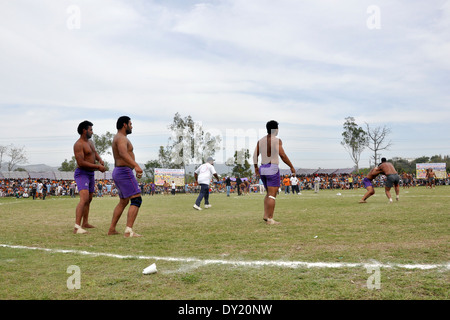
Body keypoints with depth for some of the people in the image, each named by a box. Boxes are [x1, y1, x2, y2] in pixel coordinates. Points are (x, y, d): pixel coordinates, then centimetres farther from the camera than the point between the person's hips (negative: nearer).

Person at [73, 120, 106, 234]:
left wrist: (100, 160, 2)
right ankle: (77, 227, -32)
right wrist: (98, 167, -21)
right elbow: (81, 163, -23)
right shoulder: (78, 144, -17)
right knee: (84, 199, -25)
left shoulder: (90, 142, 13)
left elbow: (95, 153, 25)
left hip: (91, 174, 10)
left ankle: (85, 223, 36)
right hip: (82, 174, -10)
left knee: (89, 199, 21)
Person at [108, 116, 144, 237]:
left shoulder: (118, 138, 21)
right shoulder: (121, 138, -13)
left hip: (118, 173, 11)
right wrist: (136, 166, -49)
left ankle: (112, 229, 25)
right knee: (136, 200, -13)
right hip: (124, 173, -11)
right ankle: (129, 231, -22)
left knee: (123, 202, 22)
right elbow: (123, 154, -34)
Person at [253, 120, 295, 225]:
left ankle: (266, 215, 10)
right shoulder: (277, 140, -8)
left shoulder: (260, 140, 11)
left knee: (269, 193, 20)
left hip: (262, 169, 7)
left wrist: (256, 168, 21)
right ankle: (270, 219, -5)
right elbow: (282, 155, -16)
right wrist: (291, 166, -8)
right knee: (272, 195, -4)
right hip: (273, 169, -7)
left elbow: (255, 155, 11)